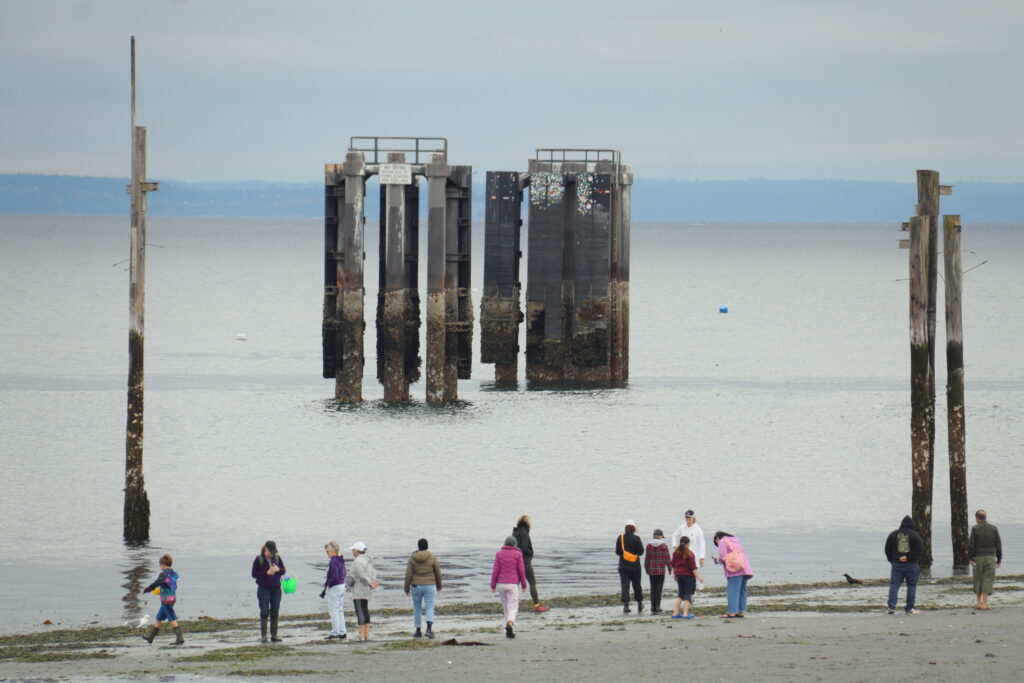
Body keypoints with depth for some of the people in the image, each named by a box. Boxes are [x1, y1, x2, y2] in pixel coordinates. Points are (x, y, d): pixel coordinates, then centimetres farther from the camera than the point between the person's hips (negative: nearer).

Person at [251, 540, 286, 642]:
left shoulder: (277, 558, 5)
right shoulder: (259, 559, -5)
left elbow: (283, 571, 11)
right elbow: (254, 574, -7)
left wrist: (278, 570, -12)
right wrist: (267, 573, -17)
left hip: (276, 589, 4)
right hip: (264, 589, -4)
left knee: (275, 613, 6)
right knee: (264, 613, -5)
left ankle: (274, 635, 11)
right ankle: (263, 636, -2)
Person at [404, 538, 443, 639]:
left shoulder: (412, 558, -5)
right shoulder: (432, 558, -6)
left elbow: (408, 574, -6)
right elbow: (438, 573, 0)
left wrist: (406, 588, 2)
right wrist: (439, 586, 14)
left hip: (416, 586, 1)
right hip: (429, 586, -1)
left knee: (417, 608, 17)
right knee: (430, 609, -3)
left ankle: (418, 631, 22)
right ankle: (429, 628, -26)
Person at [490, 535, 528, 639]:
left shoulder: (499, 554, 2)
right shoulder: (517, 554, -3)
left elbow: (495, 570, -2)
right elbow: (521, 570, -5)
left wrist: (493, 585, 2)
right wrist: (524, 585, 6)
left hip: (501, 584, 3)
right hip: (513, 584, -3)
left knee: (506, 608, 17)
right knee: (513, 608, -5)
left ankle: (509, 631, 17)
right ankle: (509, 625, -33)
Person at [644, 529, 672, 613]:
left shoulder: (649, 546, 0)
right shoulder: (664, 546, -6)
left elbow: (646, 559, 2)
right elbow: (667, 559, -4)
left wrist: (646, 570, 13)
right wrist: (670, 569, 10)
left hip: (651, 570, 2)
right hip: (661, 570, -2)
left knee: (653, 588, 9)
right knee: (659, 588, 0)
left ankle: (653, 607, 8)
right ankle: (657, 606, -5)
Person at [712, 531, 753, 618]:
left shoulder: (722, 542, 3)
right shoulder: (735, 540, 25)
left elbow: (723, 556, -8)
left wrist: (718, 560, 14)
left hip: (735, 570, -8)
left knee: (732, 591, -7)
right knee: (742, 590, 11)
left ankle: (731, 612, -11)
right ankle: (741, 611, 12)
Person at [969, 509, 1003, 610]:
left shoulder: (975, 528, -2)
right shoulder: (994, 529, 4)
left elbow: (972, 544, -7)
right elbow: (998, 545, 3)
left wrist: (970, 558, -2)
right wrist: (999, 559, 9)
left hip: (978, 557, -1)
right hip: (990, 557, 1)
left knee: (978, 580, 12)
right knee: (988, 580, 0)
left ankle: (978, 602, 19)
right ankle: (984, 603, -9)